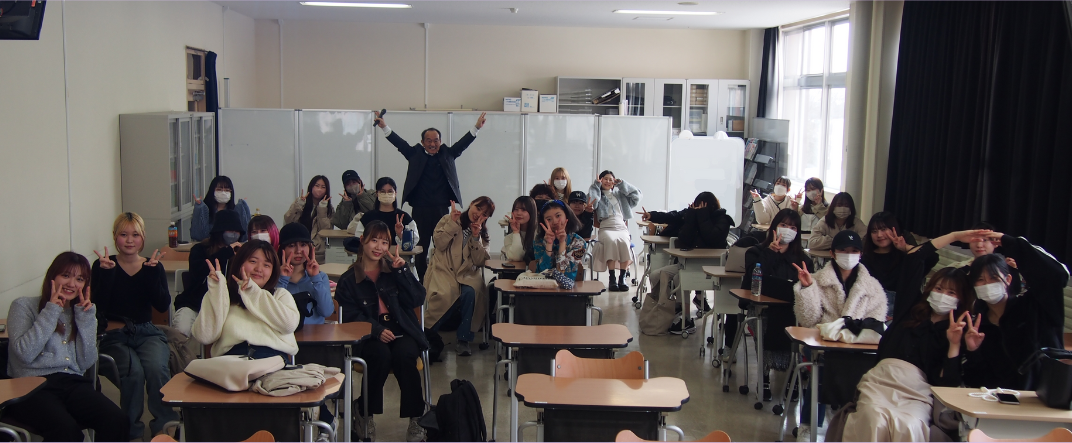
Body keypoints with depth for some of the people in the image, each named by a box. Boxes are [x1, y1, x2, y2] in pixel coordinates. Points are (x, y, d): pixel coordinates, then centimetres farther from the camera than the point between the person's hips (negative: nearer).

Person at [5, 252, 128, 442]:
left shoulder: (81, 312, 21)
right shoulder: (23, 306, 9)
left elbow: (86, 363, 8)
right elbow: (25, 353, -9)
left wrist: (86, 318, 3)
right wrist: (51, 312, -4)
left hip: (73, 383, 4)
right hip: (33, 385, -4)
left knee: (117, 421, -29)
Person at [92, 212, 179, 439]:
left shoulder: (153, 266, 8)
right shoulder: (103, 266, 2)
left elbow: (163, 306, -6)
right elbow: (99, 306, -10)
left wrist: (153, 271, -13)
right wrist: (107, 272, -17)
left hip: (147, 333, 2)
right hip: (114, 335, -1)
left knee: (156, 368, -30)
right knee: (133, 371, -31)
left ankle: (165, 425, -11)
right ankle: (132, 431, -10)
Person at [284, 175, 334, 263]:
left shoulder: (329, 209, 13)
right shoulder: (300, 202, 15)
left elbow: (325, 231, -3)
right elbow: (287, 221, 2)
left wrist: (322, 208, -4)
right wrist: (298, 205, -7)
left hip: (316, 249, -1)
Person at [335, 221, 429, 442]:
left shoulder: (394, 270, 13)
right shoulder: (348, 280, 7)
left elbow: (418, 299, 1)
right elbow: (350, 315, -5)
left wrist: (402, 270, -8)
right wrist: (377, 330, -21)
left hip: (401, 331, 1)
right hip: (368, 336, -1)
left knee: (404, 355, -31)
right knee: (381, 355, -33)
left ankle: (416, 418, -20)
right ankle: (365, 415, -15)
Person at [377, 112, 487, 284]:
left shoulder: (447, 154, 10)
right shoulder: (415, 154, 7)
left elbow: (463, 143, 5)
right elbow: (399, 142, 1)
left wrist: (476, 127, -5)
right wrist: (385, 127, -9)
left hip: (442, 210, 1)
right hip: (420, 210, 0)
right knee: (420, 248, 6)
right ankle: (421, 281, 16)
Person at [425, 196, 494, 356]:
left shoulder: (483, 234, 15)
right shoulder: (448, 220, 8)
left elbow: (480, 261, 2)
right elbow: (439, 243, -7)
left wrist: (475, 237, -8)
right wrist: (453, 223, -10)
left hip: (468, 274, 2)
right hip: (444, 271, -2)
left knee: (470, 293, -32)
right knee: (445, 295, -33)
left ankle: (463, 340, -19)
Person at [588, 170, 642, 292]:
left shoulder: (620, 194, 27)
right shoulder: (598, 195, 19)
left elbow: (637, 195, 16)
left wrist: (622, 183, 14)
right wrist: (596, 186, 4)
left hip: (622, 227, 2)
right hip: (606, 228, -2)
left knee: (624, 242, -32)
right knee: (611, 241, -36)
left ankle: (622, 278, -29)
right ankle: (612, 278, -34)